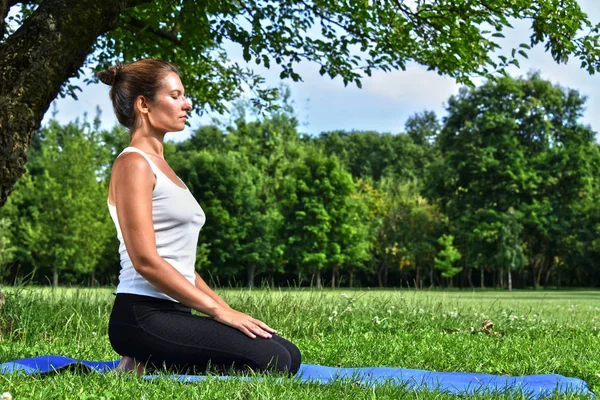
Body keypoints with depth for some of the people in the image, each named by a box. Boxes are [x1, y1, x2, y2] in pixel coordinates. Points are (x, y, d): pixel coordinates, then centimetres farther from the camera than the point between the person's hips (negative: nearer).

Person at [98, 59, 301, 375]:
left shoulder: (160, 167, 20)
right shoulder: (133, 165, -9)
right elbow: (145, 261, -18)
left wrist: (225, 309, 11)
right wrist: (218, 310, -16)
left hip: (174, 314, 10)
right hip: (143, 317, -10)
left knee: (288, 354, 3)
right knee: (271, 359, -20)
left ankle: (150, 364, 4)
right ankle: (147, 370, -7)